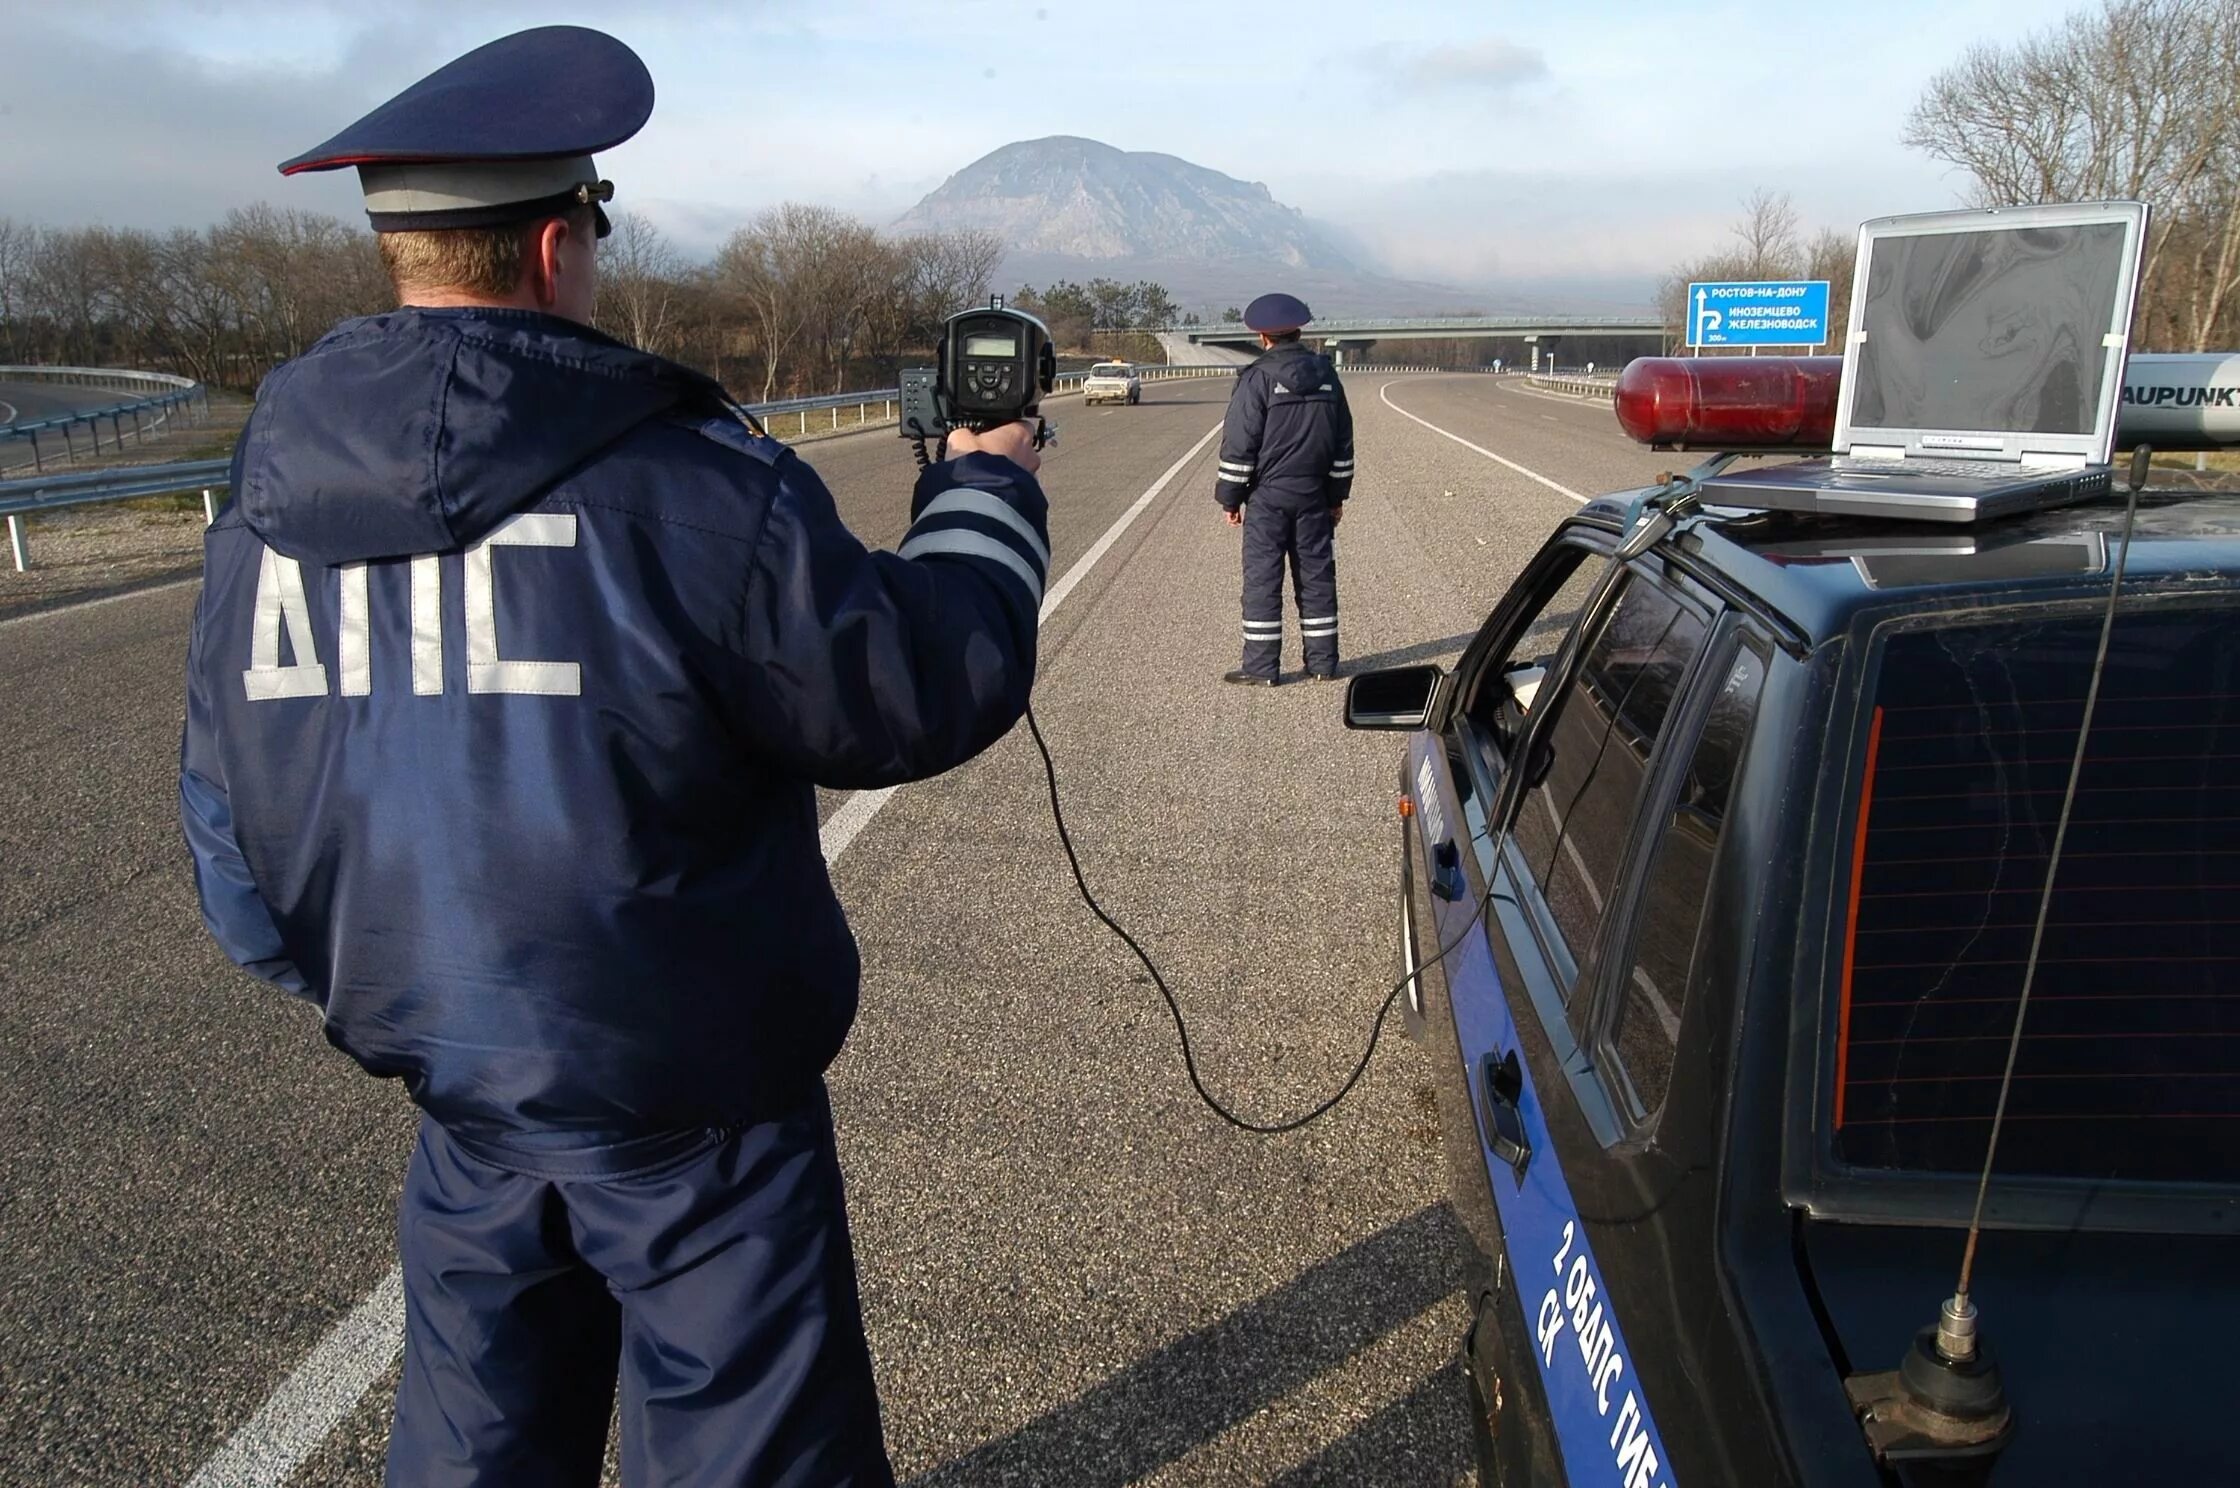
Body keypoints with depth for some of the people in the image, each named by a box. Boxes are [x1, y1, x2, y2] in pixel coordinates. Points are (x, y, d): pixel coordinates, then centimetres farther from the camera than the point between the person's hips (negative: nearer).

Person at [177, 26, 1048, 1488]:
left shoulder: (267, 507, -1)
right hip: (686, 1104, -6)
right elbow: (929, 690, -15)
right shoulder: (678, 485, -22)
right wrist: (986, 489, 3)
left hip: (455, 1091, 7)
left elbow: (234, 840, 7)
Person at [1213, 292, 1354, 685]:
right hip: (1314, 495, 5)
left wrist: (1229, 498, -3)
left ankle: (1261, 667, 1)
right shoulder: (1325, 373, 8)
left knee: (1262, 579, 0)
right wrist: (1338, 494, 19)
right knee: (1316, 576, 10)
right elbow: (1343, 440, 13)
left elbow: (1239, 444, -11)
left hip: (1268, 496, -5)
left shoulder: (1258, 377, -10)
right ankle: (1323, 662, 15)